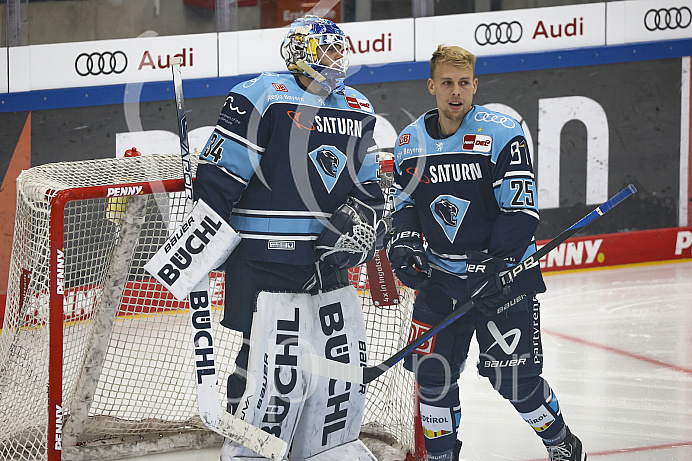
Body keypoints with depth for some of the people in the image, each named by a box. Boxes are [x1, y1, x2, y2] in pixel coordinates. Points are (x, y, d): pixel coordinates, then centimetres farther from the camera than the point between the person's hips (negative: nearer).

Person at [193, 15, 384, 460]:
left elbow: (368, 186, 21)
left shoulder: (358, 111, 13)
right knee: (270, 364, -11)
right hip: (263, 259, -7)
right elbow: (217, 174, -12)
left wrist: (360, 223, 1)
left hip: (326, 260, 7)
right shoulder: (262, 98, -11)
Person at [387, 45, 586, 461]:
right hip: (440, 275, 5)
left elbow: (520, 209, -15)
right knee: (432, 371, 2)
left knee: (513, 377, -6)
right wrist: (403, 241, -5)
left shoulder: (503, 134, -12)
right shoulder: (411, 142, 4)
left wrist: (496, 265, -23)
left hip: (504, 272, -4)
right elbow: (406, 200, 15)